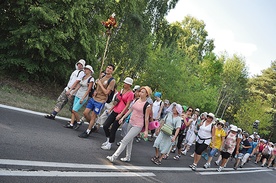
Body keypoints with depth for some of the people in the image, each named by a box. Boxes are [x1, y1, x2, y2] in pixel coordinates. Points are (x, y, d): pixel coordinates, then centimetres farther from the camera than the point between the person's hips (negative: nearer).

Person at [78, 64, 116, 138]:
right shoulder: (102, 76, 9)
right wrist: (95, 91, 5)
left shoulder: (112, 80, -14)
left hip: (100, 101, -7)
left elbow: (106, 92, -17)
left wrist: (100, 84, -14)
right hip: (93, 98, 7)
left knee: (93, 116, 1)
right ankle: (92, 125, 29)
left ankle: (87, 132, 15)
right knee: (85, 113, 6)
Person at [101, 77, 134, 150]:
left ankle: (109, 144, 16)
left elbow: (127, 105, -14)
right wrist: (112, 108, 19)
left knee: (113, 129, -1)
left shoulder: (130, 94, -11)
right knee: (105, 126, 3)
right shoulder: (121, 90, 11)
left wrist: (120, 114, -19)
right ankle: (108, 140, 25)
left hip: (121, 113, -7)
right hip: (115, 111, 7)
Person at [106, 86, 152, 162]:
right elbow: (130, 110, 16)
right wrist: (123, 117, 16)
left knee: (125, 141, -10)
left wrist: (146, 130, -10)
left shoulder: (147, 105, -14)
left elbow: (146, 118, -12)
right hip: (131, 123, 7)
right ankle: (128, 157, 35)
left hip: (138, 126, -7)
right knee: (129, 141, 19)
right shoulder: (137, 100, 5)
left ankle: (114, 157, -4)